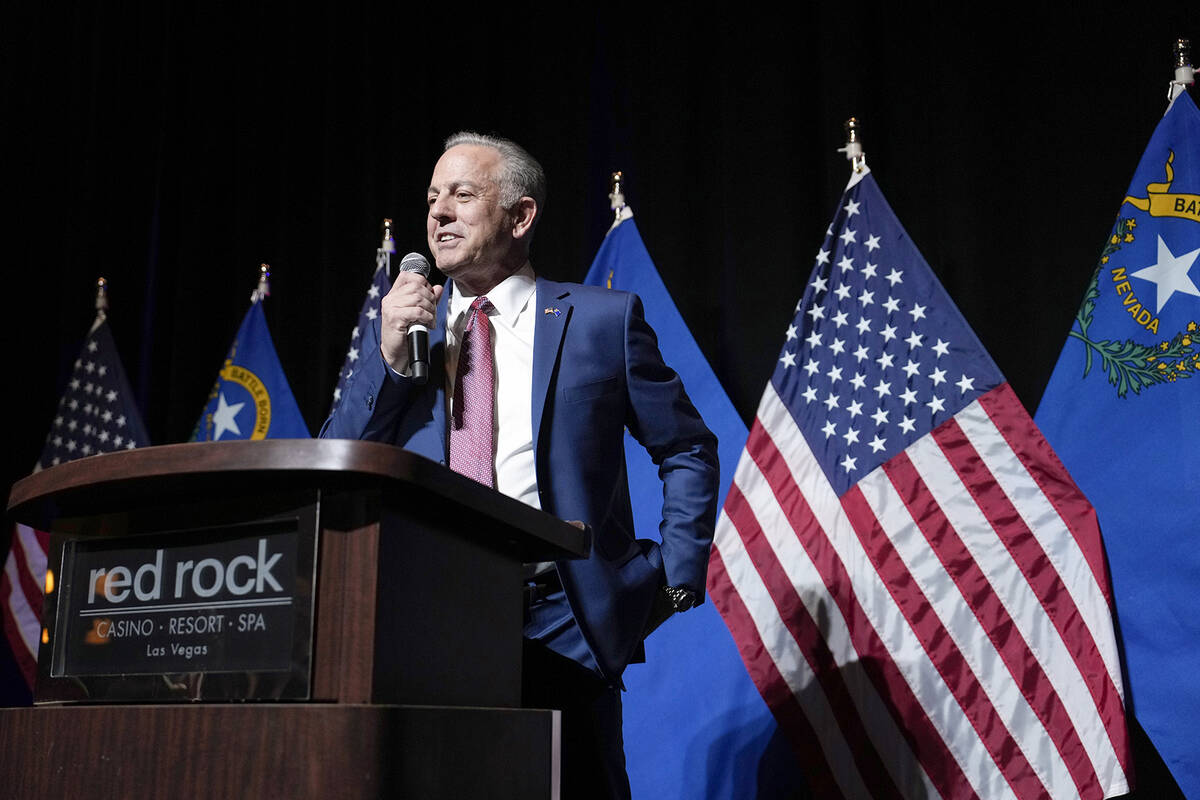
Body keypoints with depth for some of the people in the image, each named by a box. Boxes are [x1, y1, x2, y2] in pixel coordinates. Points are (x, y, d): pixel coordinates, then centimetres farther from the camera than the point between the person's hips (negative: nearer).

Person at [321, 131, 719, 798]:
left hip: (561, 630, -2)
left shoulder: (603, 318, 3)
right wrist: (389, 358, -6)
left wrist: (673, 579, -1)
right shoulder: (408, 327, 11)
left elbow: (689, 451, 8)